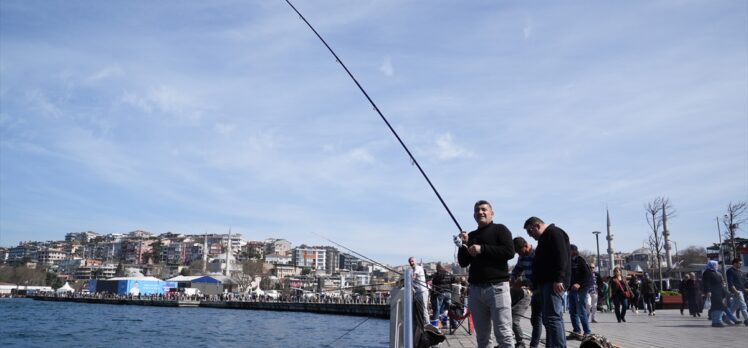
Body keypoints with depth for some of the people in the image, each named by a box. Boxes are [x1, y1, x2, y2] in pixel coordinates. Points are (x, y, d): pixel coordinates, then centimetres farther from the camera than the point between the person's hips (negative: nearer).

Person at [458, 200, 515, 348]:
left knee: (503, 334, -8)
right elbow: (463, 263, 16)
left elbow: (509, 252, -11)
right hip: (475, 289, 5)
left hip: (497, 287, -5)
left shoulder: (500, 229, 5)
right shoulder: (471, 236, 19)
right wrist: (463, 245, -1)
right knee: (482, 336, 7)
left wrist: (482, 249, -13)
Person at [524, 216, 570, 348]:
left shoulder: (554, 233, -5)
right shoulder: (545, 238, 26)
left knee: (552, 317, -14)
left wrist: (558, 279, -24)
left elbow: (562, 257, -17)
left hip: (554, 283, -11)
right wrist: (535, 282, 24)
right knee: (550, 318, 8)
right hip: (546, 282, 11)